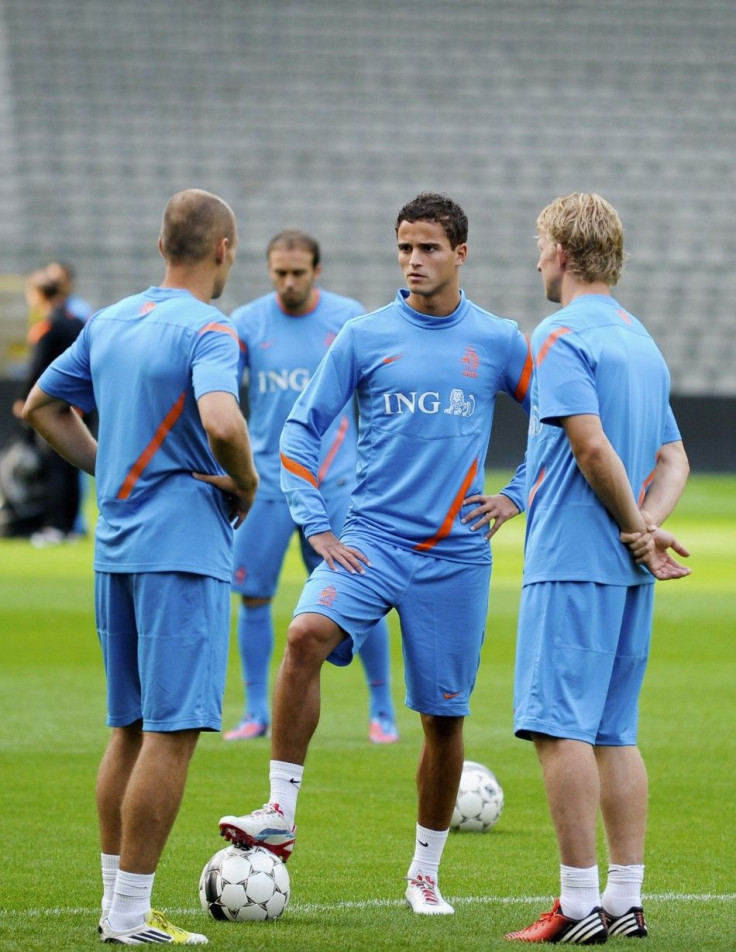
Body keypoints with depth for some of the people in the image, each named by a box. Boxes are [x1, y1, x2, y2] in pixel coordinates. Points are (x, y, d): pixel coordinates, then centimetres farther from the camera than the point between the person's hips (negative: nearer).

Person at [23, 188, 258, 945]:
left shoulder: (109, 322, 12)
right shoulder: (208, 331, -12)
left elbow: (41, 407, 22)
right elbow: (221, 421, -29)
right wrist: (245, 483, -10)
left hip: (116, 543, 8)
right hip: (183, 548, -8)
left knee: (131, 728, 15)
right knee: (172, 732, -5)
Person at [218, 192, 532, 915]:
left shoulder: (498, 343, 5)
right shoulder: (364, 337, 3)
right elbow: (301, 429, 6)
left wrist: (516, 497, 7)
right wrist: (315, 527, -3)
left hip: (455, 554, 1)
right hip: (370, 538, -1)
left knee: (444, 716, 4)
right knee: (305, 636, -28)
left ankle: (425, 871, 20)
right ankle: (280, 814, -25)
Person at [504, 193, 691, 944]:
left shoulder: (561, 335, -10)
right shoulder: (639, 339, 18)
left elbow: (592, 445, -20)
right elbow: (673, 460, 15)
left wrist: (635, 528, -9)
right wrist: (646, 526, -1)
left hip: (572, 562, -8)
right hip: (627, 570, 8)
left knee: (560, 727, -7)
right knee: (614, 733, 10)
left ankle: (580, 904, -10)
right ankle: (625, 900, 10)